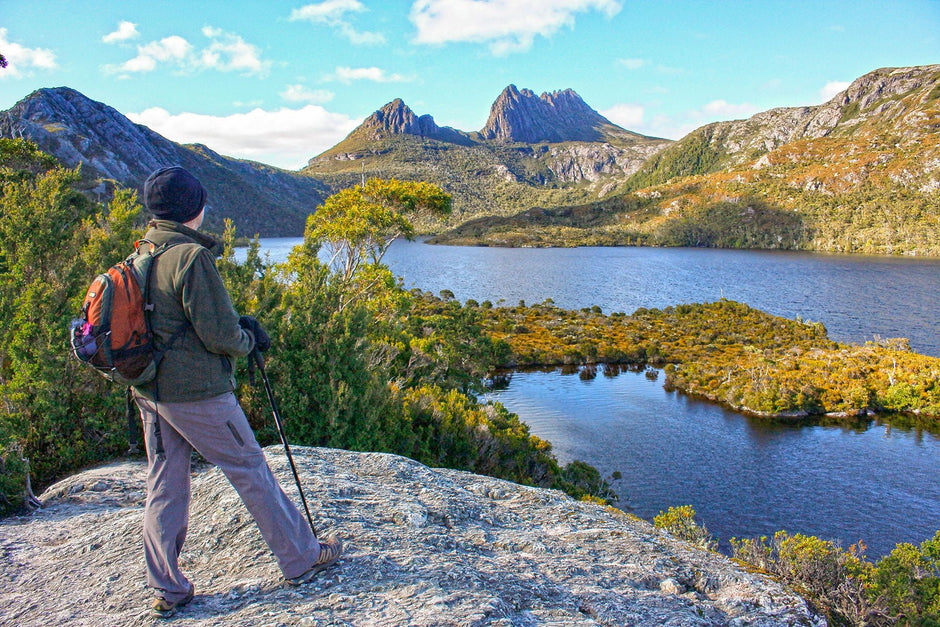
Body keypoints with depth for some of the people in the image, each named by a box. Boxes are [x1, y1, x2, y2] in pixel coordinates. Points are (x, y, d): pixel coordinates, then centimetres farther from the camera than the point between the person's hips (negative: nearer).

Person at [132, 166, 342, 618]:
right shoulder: (192, 257, -19)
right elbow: (221, 335, -21)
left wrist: (238, 326, 9)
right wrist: (248, 340, 1)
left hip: (149, 391, 8)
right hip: (197, 392, -8)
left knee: (164, 486, 14)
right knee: (251, 472, 5)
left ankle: (167, 590, 23)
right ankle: (302, 559, 19)